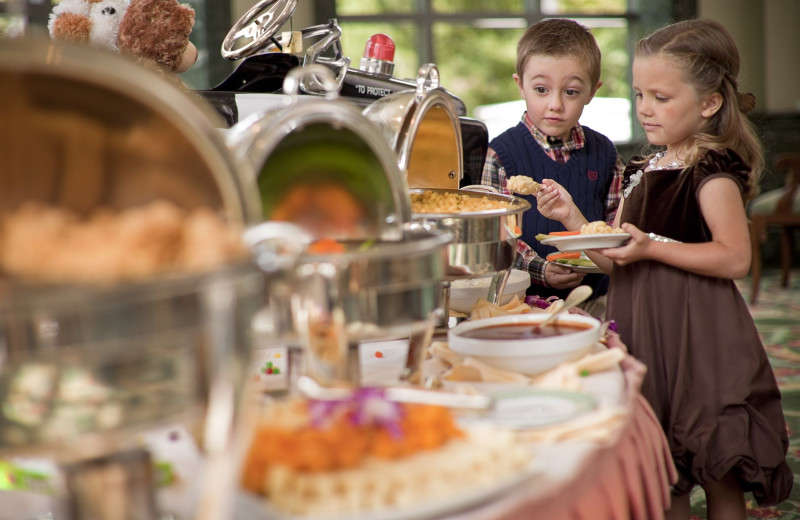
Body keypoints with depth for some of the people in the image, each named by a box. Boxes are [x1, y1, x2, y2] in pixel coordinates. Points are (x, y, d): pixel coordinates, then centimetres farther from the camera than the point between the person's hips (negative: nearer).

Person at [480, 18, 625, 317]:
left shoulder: (604, 153, 7)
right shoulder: (503, 152, -5)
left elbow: (615, 218, 16)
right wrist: (540, 270, -18)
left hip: (592, 293, 3)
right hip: (526, 294, -3)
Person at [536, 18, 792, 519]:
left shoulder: (713, 171, -10)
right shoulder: (643, 171, 14)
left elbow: (735, 258, -20)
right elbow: (615, 260, 14)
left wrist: (653, 247, -23)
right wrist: (572, 216, 1)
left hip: (696, 333, -7)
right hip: (643, 327, 8)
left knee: (715, 472, 0)